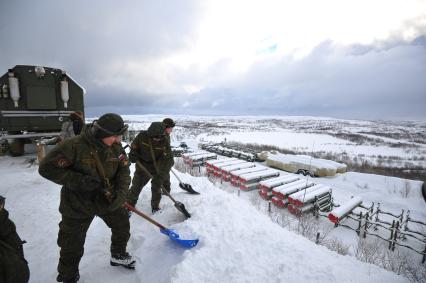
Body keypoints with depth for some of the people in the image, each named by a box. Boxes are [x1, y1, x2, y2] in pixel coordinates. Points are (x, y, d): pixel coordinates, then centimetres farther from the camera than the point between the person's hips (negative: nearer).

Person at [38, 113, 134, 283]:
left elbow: (124, 172, -8)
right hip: (78, 205, -4)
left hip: (108, 200, 5)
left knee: (122, 226, 17)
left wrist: (120, 194, -21)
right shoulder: (74, 146, -26)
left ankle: (118, 256, 47)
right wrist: (79, 181, -30)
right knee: (72, 245, 13)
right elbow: (47, 167, -22)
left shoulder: (116, 147, -10)